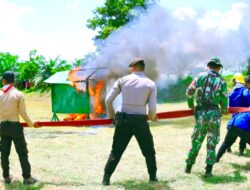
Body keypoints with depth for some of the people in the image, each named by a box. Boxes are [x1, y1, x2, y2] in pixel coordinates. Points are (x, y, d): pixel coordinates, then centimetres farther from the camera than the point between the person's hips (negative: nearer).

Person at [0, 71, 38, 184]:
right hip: (15, 126, -4)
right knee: (22, 152, 2)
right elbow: (23, 113, -9)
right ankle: (27, 177, 4)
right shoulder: (18, 94, -9)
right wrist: (32, 124, 6)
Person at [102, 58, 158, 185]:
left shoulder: (123, 80, 3)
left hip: (124, 121, 1)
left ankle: (106, 179, 6)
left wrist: (111, 115, 18)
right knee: (149, 152, 19)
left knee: (116, 152, 11)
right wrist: (152, 117, 18)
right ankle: (153, 177, 20)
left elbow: (108, 100, 2)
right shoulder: (150, 84, 2)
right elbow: (152, 109, -5)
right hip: (140, 122, -1)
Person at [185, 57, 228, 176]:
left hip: (200, 113, 2)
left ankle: (188, 167, 22)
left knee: (196, 141, 14)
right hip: (214, 113, -1)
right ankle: (208, 170, 3)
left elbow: (190, 91, -2)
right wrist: (224, 110, 20)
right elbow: (224, 100, -1)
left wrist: (191, 105, 14)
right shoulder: (221, 81, 2)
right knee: (212, 143, 7)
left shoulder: (201, 76, 4)